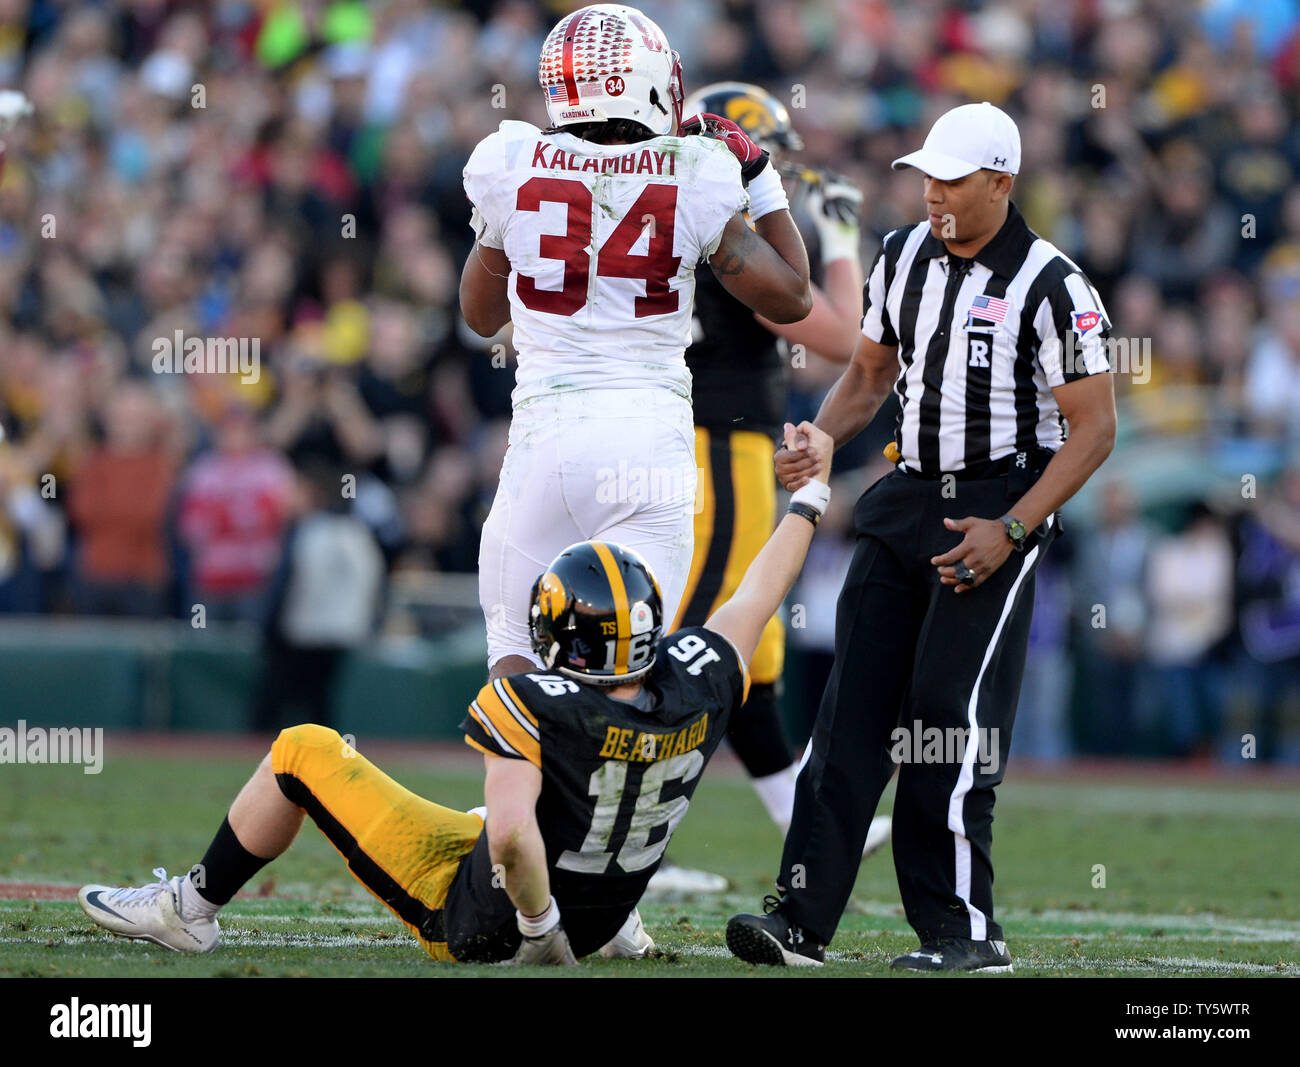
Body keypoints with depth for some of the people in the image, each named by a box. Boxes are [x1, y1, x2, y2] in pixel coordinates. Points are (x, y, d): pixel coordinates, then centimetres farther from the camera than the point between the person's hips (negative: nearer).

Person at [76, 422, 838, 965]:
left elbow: (511, 837, -42)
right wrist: (813, 492, 14)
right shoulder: (699, 684, -15)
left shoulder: (534, 707, -31)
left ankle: (193, 911, 20)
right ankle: (621, 931, 34)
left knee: (303, 752, 7)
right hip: (598, 919, 6)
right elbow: (761, 593, 1)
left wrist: (539, 926, -25)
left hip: (471, 920, -6)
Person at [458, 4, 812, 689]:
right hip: (652, 433, -1)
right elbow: (792, 297, 10)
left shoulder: (514, 169, 1)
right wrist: (759, 177, 18)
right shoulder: (692, 181, -2)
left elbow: (480, 315, 16)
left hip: (546, 426, 1)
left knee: (515, 652, 9)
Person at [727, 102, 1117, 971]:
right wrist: (817, 442, 0)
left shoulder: (1050, 287, -12)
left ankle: (965, 929, -4)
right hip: (908, 500, 6)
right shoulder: (903, 258, 7)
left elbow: (1094, 428, -10)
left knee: (953, 713, -12)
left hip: (1001, 506, -6)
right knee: (854, 706, -1)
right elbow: (870, 376, 20)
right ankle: (803, 916, -3)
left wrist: (1010, 531, -17)